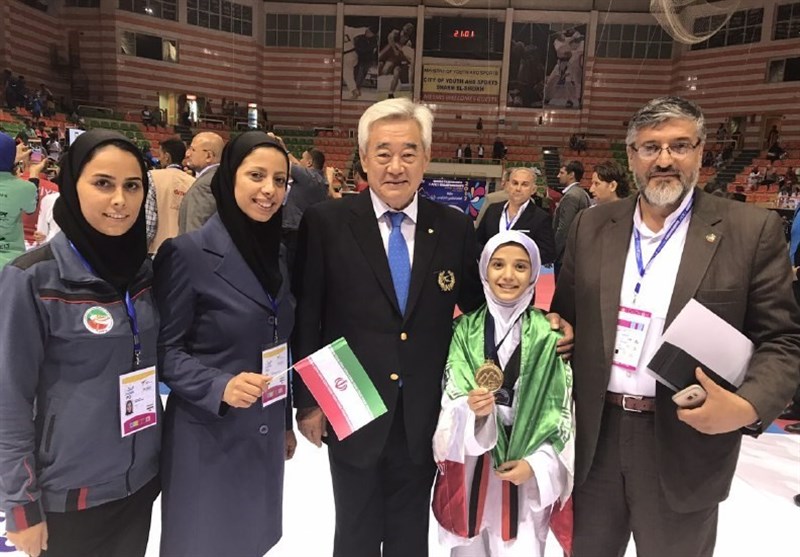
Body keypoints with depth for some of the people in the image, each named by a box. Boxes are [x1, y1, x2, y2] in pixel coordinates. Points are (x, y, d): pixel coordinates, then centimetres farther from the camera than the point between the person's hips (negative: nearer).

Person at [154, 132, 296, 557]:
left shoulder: (274, 254, 7)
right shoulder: (188, 252, -14)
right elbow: (165, 349, -11)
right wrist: (220, 386, -27)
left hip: (264, 435, 6)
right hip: (207, 438, -6)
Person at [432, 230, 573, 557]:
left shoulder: (549, 334, -6)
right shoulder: (465, 330, -3)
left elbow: (562, 410, -2)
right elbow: (452, 398, -5)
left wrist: (536, 463, -8)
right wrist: (472, 409, -25)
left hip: (530, 467, -1)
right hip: (470, 465, 2)